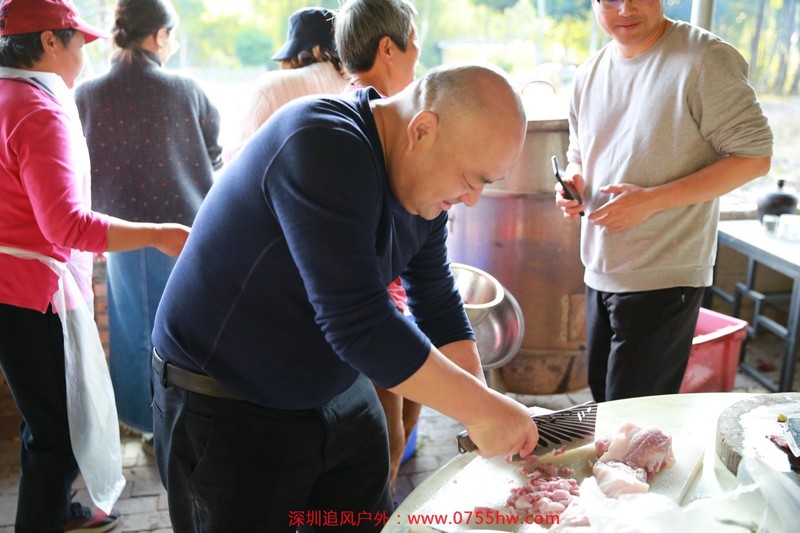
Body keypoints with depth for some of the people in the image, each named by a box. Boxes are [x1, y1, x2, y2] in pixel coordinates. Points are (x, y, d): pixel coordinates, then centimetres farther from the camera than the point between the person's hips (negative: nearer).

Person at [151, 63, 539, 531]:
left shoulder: (423, 180, -2)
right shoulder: (324, 147, -29)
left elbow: (438, 303, 5)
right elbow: (360, 325, -34)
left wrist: (484, 404, -4)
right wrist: (481, 409, -25)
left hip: (338, 396, 8)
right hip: (228, 411, -7)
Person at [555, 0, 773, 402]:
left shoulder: (705, 59, -13)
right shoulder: (589, 74, 9)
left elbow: (754, 156, -13)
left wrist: (652, 200, -21)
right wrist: (573, 181, -3)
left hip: (663, 281, -7)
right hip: (600, 274, 7)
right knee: (602, 399, 19)